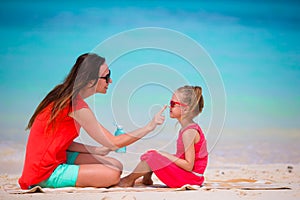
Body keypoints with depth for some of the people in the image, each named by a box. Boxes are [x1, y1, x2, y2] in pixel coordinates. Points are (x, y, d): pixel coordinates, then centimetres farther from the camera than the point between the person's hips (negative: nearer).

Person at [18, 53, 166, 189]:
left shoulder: (64, 97, 9)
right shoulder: (78, 108, -20)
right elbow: (113, 143, -13)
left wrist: (97, 150, 7)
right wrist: (149, 127, -9)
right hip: (47, 173, -9)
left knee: (115, 165, 7)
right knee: (113, 174, -20)